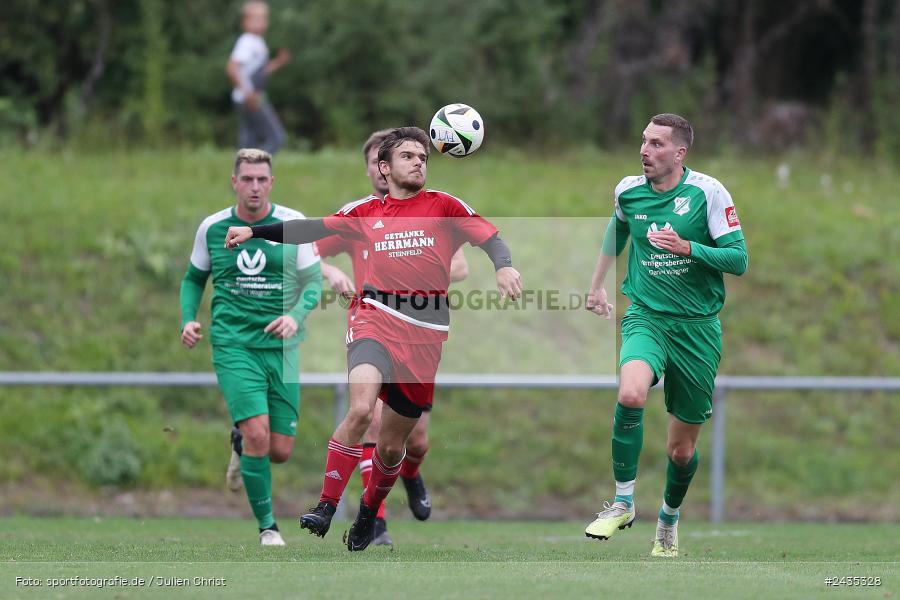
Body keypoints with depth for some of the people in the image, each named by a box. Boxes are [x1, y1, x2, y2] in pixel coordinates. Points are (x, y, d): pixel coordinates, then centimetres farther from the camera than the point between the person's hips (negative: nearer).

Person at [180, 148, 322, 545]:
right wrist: (188, 319, 0)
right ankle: (267, 526, -5)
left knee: (280, 451, 2)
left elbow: (314, 281, 2)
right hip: (233, 345, -1)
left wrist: (296, 315, -17)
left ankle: (241, 443, 39)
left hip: (282, 347, 2)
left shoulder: (294, 225, 0)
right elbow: (194, 279, 17)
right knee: (258, 435, -19)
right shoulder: (212, 228, 3)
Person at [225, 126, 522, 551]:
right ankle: (326, 507, -25)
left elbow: (490, 238, -1)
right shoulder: (366, 212, 11)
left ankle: (369, 513, 37)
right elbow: (312, 230, 17)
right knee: (360, 409, -29)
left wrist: (503, 266, -22)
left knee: (391, 446, 9)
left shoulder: (443, 206, 7)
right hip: (376, 320, -1)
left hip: (424, 334, 1)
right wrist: (254, 231, 14)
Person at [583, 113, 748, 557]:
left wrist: (687, 248, -23)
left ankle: (669, 520, 35)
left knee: (682, 448, 6)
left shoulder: (708, 192, -8)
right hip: (646, 317, 1)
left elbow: (738, 259, -10)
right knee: (631, 393, -31)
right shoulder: (628, 191, 2)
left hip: (698, 326, -1)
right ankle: (623, 503, -18)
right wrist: (597, 284, 33)